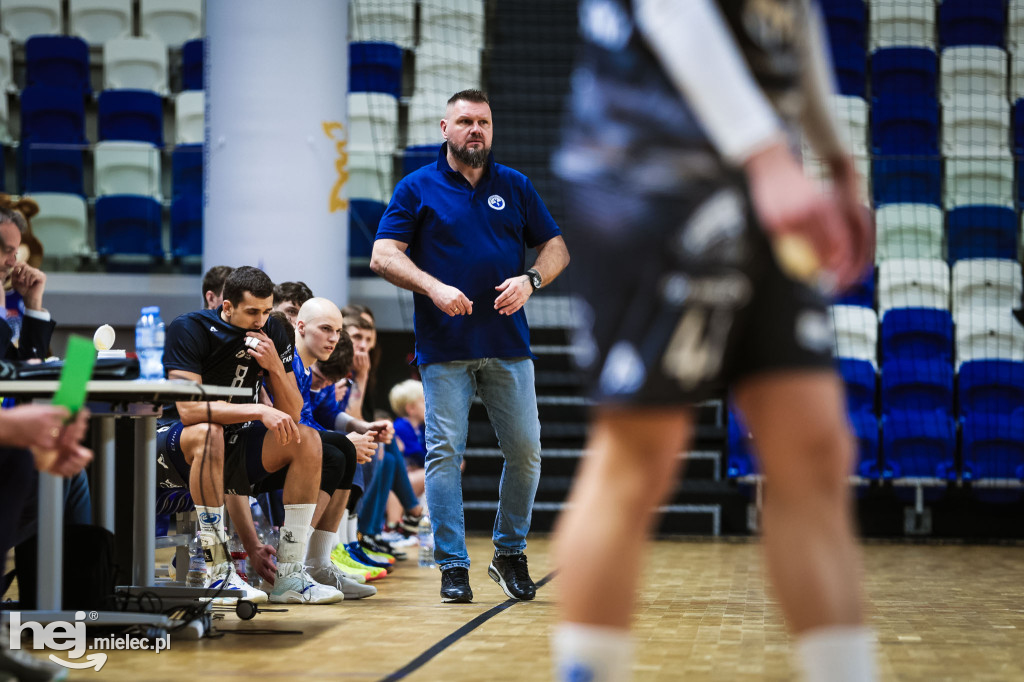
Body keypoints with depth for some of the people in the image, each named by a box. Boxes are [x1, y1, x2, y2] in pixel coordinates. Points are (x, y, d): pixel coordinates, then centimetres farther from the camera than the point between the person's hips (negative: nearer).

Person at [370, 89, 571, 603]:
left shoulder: (515, 186, 13)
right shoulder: (417, 188, 4)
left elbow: (556, 247, 15)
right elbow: (383, 256, -2)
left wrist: (530, 279, -7)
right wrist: (434, 288, -17)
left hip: (508, 344, 3)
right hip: (444, 347, -2)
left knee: (525, 450, 0)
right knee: (445, 452, -6)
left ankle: (510, 554, 18)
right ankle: (453, 566, 0)